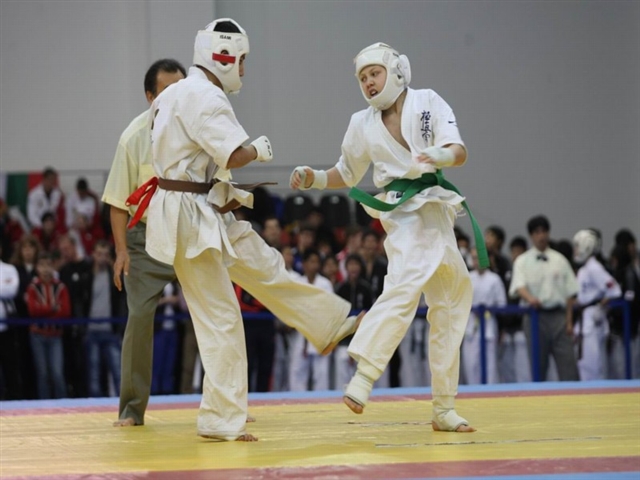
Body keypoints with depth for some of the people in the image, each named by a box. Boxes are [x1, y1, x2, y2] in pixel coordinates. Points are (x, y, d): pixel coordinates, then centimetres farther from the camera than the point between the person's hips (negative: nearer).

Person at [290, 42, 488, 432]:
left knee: (450, 306, 10)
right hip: (406, 213, -3)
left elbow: (460, 152, -10)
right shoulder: (363, 124, 4)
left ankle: (444, 408, 22)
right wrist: (313, 179, -1)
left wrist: (439, 155, -32)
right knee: (405, 286, -31)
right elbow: (347, 174, 17)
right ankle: (362, 379, -41)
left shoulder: (428, 103, 0)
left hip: (438, 213, 3)